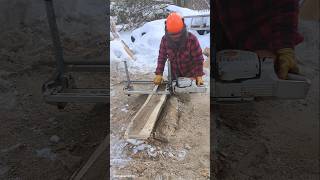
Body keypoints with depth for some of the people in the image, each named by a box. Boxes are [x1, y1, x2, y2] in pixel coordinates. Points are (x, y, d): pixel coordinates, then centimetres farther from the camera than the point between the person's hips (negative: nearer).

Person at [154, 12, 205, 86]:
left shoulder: (192, 39, -25)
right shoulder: (165, 39, -16)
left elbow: (198, 58, -17)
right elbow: (162, 57, -6)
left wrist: (199, 76, -19)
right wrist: (159, 74, -13)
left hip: (190, 74, -2)